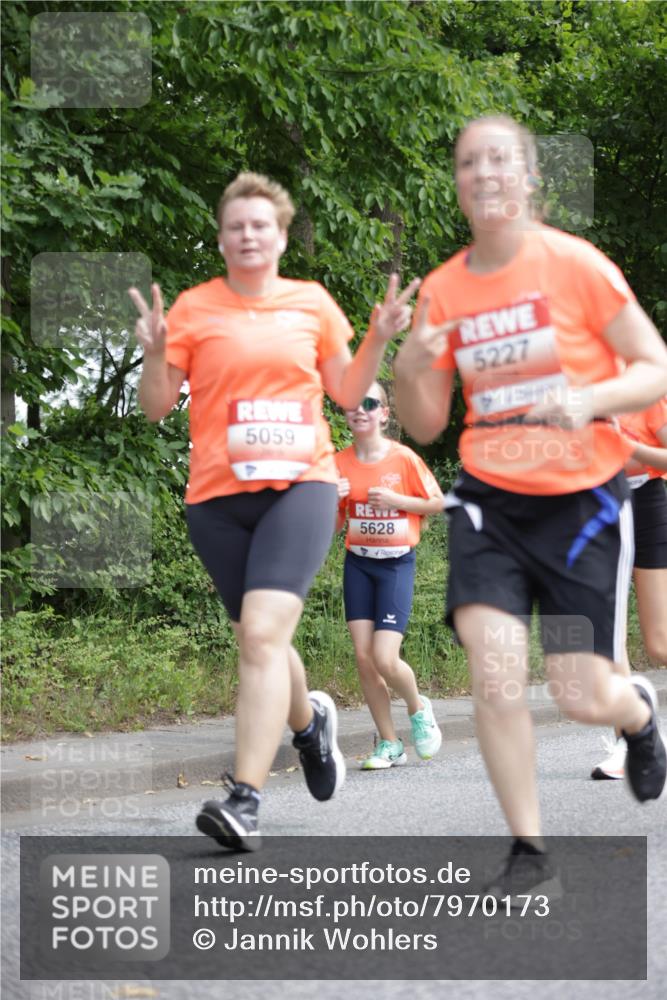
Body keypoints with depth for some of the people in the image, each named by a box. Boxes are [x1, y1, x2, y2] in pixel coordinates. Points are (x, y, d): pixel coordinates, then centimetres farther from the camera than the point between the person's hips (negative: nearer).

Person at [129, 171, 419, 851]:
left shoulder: (313, 303, 9)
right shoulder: (193, 308, 5)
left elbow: (347, 393, 18)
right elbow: (156, 407, 5)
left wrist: (377, 340, 2)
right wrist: (155, 353, -14)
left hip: (299, 485, -2)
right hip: (218, 495, 2)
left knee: (262, 634, -20)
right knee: (260, 640, 11)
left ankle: (244, 800, -24)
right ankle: (309, 722, 45)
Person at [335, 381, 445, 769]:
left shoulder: (403, 458, -8)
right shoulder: (340, 464, 2)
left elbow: (438, 503, 1)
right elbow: (333, 525, 10)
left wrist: (396, 501, -14)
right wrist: (334, 499, -11)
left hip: (396, 564, -4)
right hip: (358, 564, 4)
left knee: (385, 659, -14)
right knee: (363, 656, -3)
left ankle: (418, 709, 19)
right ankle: (389, 744, 9)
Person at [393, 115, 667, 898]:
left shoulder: (576, 265, -9)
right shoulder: (441, 291, 2)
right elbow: (423, 428, 7)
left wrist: (592, 398, -25)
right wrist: (411, 370, -14)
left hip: (582, 498, -2)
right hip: (490, 498, 3)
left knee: (583, 697, -2)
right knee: (493, 670, -16)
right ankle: (528, 853, -1)